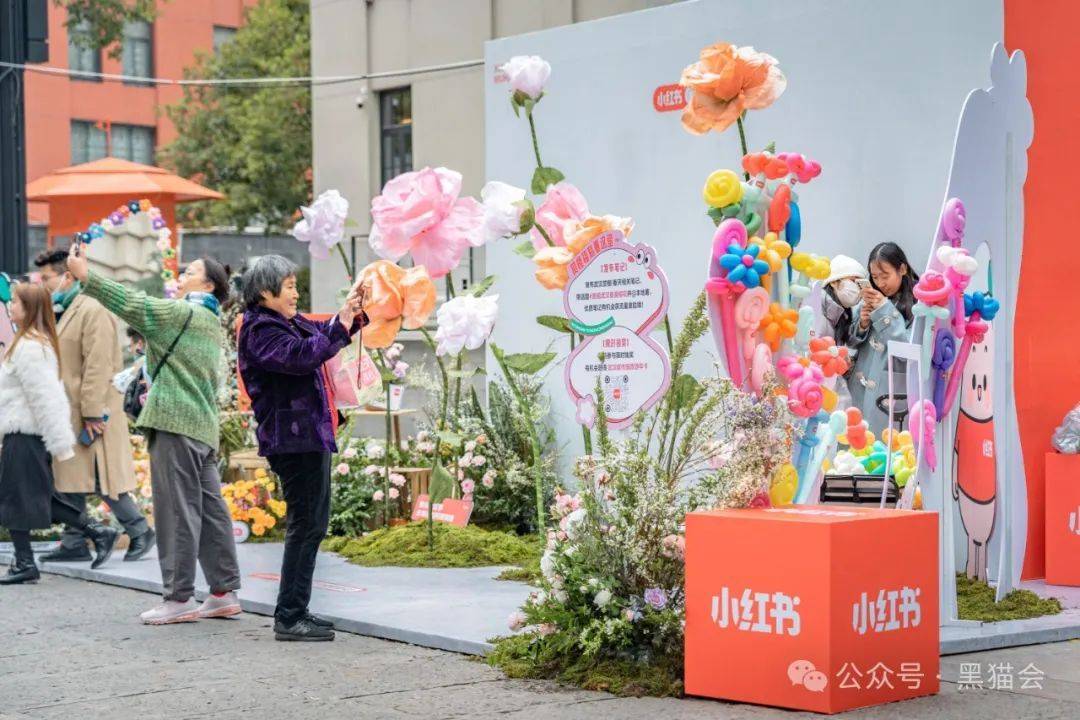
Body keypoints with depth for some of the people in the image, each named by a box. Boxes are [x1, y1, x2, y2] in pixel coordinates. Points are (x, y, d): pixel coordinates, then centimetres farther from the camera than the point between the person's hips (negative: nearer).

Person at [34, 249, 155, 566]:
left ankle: (141, 533, 9)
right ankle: (74, 544, 15)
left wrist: (92, 414, -21)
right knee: (70, 482, 10)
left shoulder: (92, 311, -13)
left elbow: (98, 367, -19)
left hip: (91, 415, -9)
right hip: (66, 415, 9)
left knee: (104, 481, -4)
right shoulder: (58, 312, 15)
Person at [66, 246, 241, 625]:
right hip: (203, 425, 9)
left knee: (177, 510, -7)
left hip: (175, 423, -9)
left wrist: (85, 276, -13)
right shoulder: (214, 325, 21)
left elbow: (134, 305, -14)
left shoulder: (182, 313, -7)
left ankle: (179, 597, -6)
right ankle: (224, 592, 11)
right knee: (210, 509, 9)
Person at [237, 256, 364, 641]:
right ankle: (289, 617, -8)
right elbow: (300, 356, -28)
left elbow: (321, 333, 30)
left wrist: (353, 313, 13)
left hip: (310, 435, 11)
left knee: (313, 523, 15)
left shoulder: (287, 321, 16)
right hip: (294, 438, -11)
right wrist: (342, 326, -24)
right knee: (306, 525, -10)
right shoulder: (260, 329, -13)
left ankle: (295, 611, 22)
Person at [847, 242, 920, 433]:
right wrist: (863, 324, -9)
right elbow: (852, 342, 12)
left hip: (892, 394, -5)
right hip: (861, 390, 5)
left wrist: (884, 311, -16)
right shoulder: (873, 298, 7)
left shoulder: (917, 304, -10)